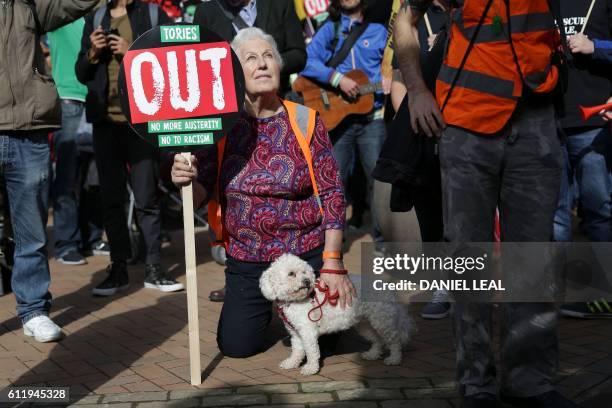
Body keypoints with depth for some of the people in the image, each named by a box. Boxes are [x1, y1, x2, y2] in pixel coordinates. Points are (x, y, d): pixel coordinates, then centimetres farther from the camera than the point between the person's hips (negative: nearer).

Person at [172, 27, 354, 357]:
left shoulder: (305, 120, -9)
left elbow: (331, 192, -9)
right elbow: (202, 195, -2)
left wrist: (332, 264, -14)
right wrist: (187, 180, -26)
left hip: (305, 255, -2)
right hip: (244, 259, 2)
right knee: (235, 346, 6)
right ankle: (265, 306, 38)